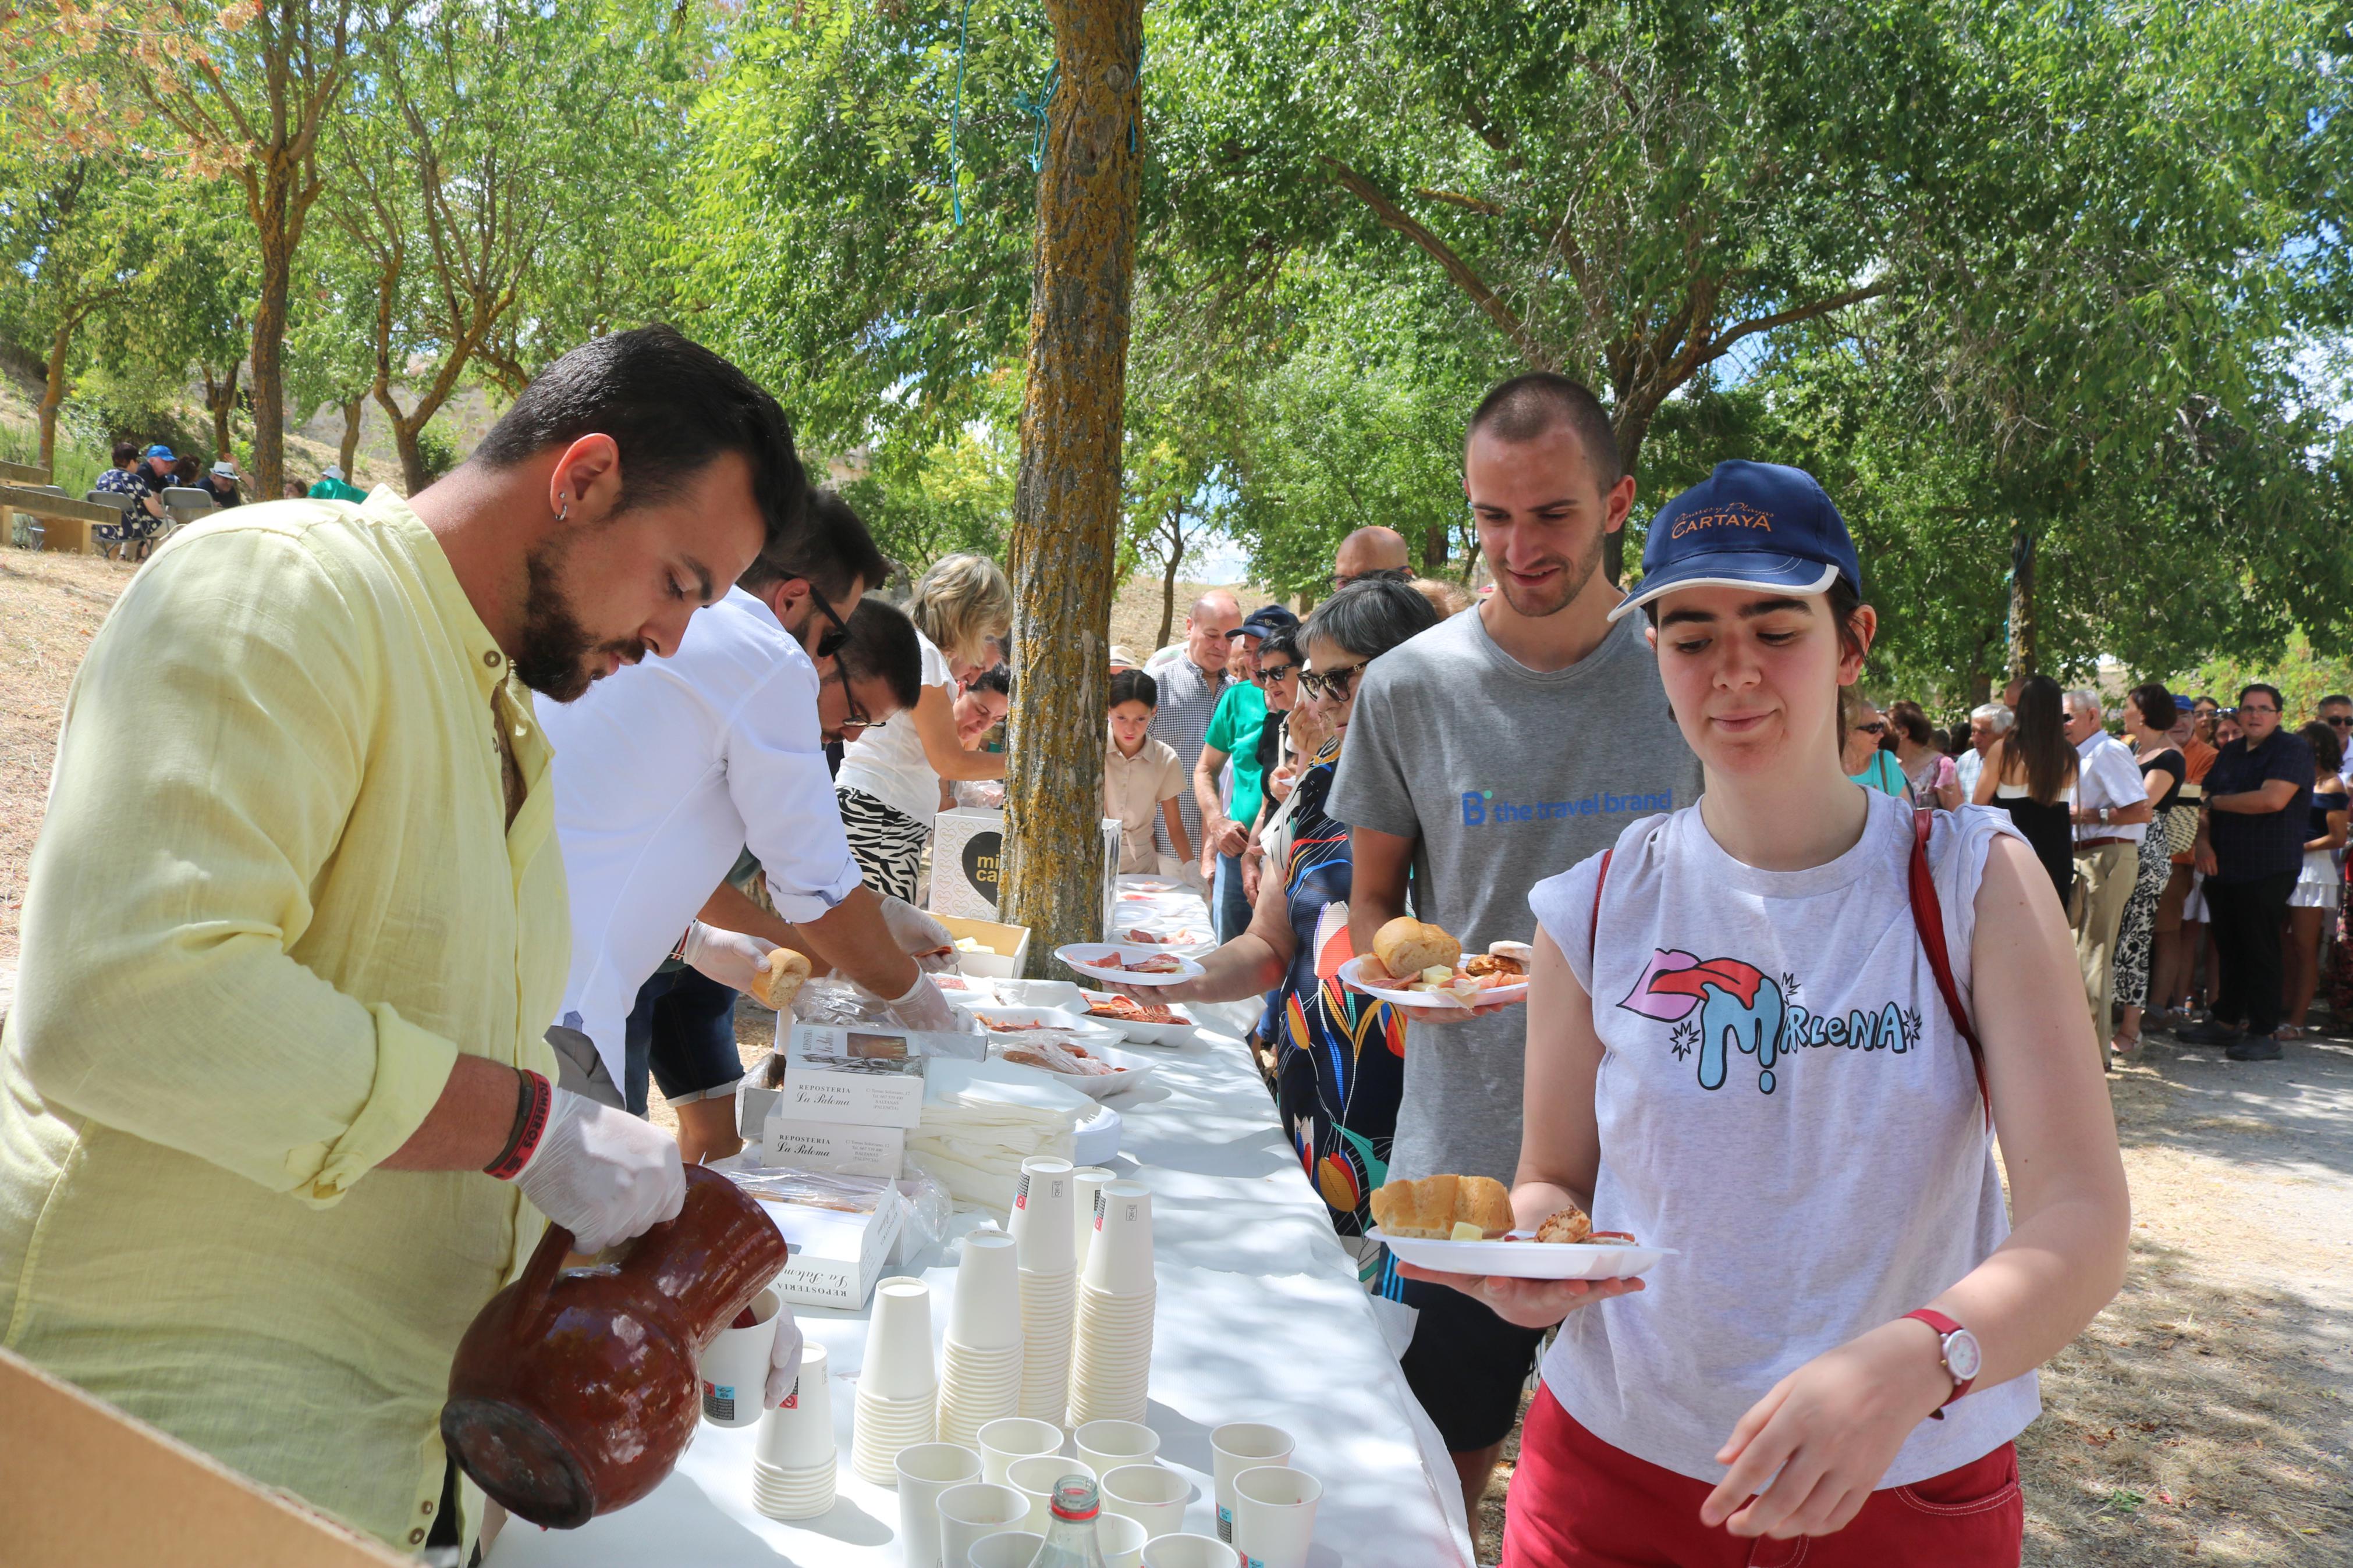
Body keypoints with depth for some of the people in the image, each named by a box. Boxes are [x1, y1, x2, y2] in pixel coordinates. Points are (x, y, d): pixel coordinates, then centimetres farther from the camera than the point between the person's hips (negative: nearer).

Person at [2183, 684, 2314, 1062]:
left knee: (2260, 951, -4)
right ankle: (2227, 1022, 22)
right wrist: (2203, 840, -2)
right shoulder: (2231, 752, 16)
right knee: (2229, 947, 13)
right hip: (2223, 868, 7)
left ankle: (2265, 1034, 1)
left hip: (2268, 871, -7)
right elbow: (2207, 801, 17)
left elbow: (2273, 799, -22)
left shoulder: (2292, 749, -7)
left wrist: (2219, 801, -9)